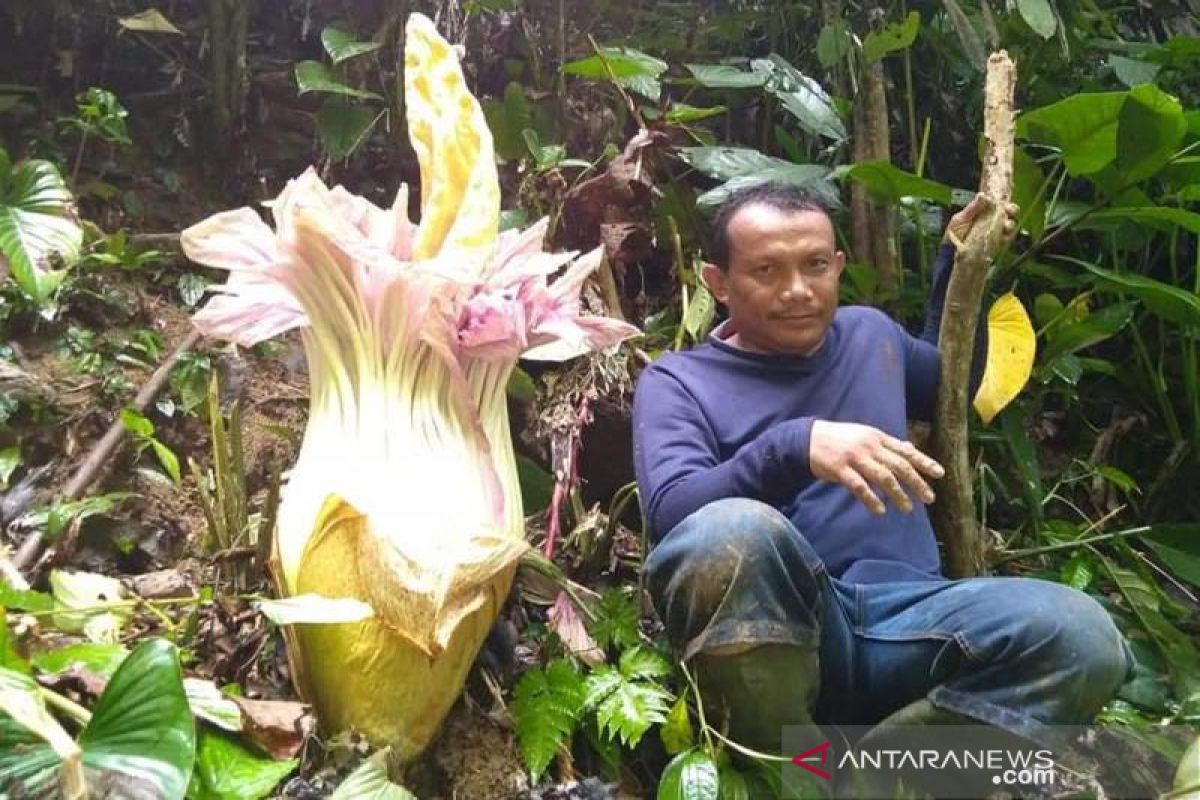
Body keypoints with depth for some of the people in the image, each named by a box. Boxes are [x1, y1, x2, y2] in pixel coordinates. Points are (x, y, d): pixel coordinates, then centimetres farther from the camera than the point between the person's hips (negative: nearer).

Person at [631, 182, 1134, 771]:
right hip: (769, 637, -3)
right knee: (730, 532, -39)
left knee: (1082, 636, -25)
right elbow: (670, 513, -13)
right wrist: (794, 446, -28)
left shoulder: (869, 332, 22)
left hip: (905, 618, 4)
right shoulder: (677, 381, 5)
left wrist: (959, 264, 30)